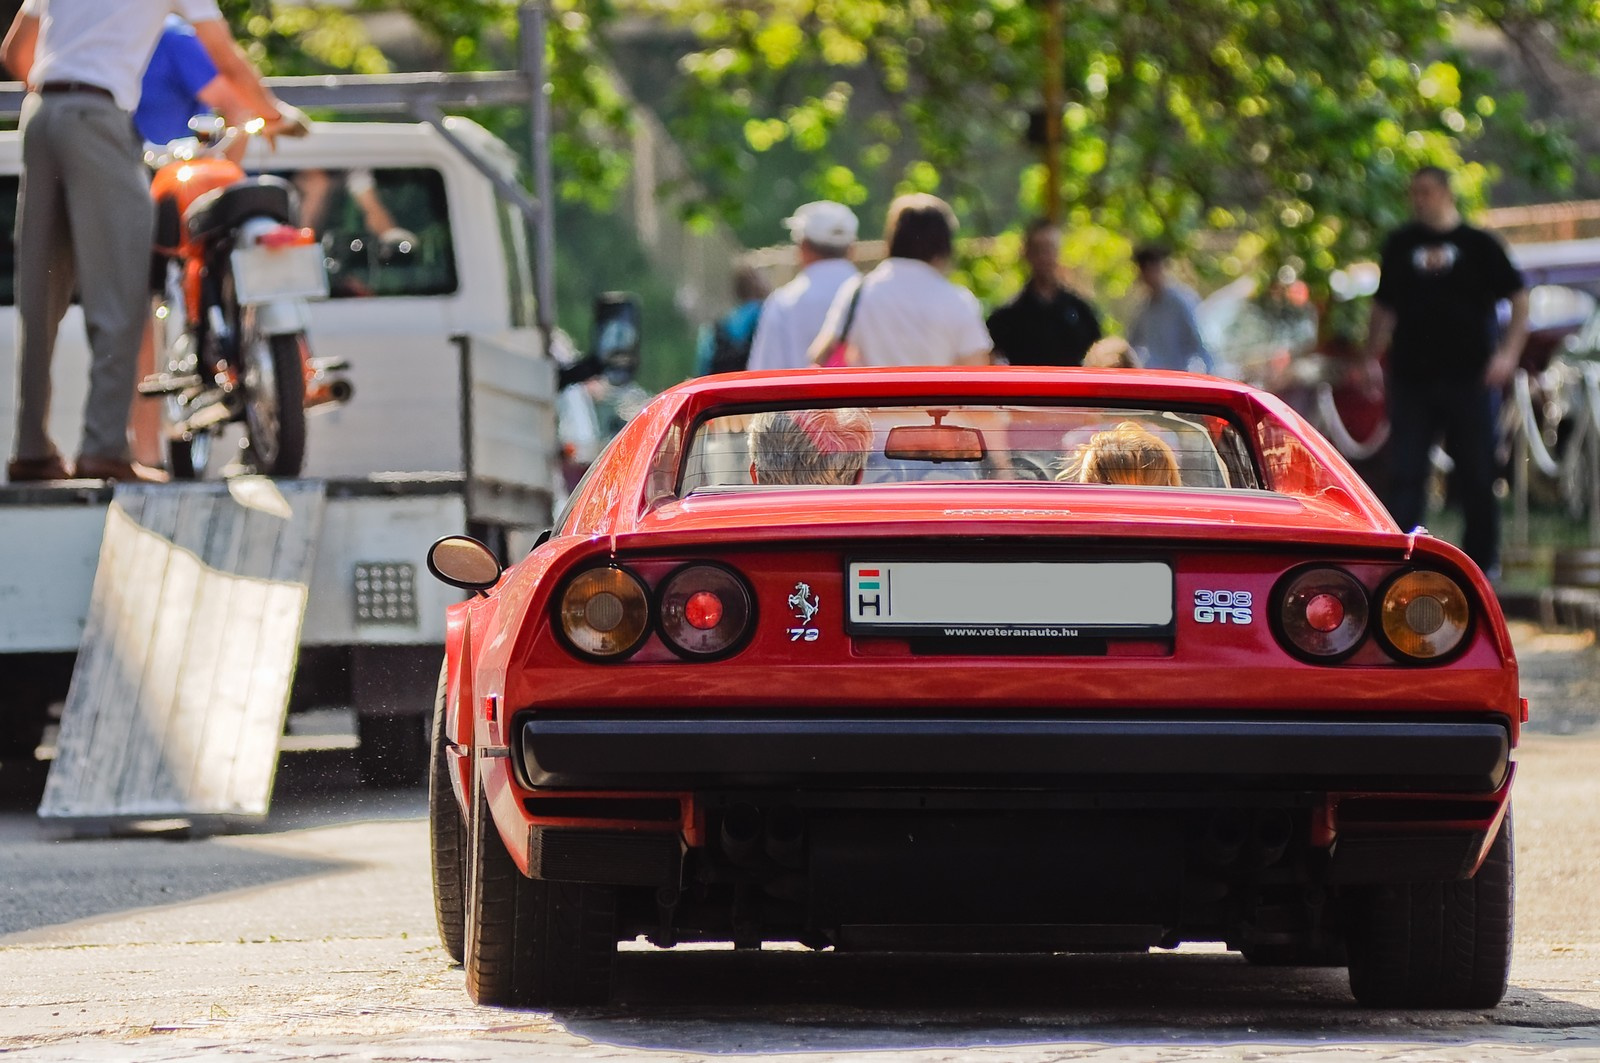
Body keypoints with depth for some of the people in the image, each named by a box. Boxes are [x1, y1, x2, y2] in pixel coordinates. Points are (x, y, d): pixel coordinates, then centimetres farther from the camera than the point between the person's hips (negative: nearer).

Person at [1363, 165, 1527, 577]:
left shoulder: (1478, 245, 2)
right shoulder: (1401, 245, 10)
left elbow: (1519, 299, 3)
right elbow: (1383, 309, 17)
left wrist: (1509, 352, -9)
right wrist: (1371, 360, 8)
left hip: (1468, 376, -2)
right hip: (1411, 379, 2)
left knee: (1476, 473, 3)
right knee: (1405, 473, -5)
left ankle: (1481, 556, 15)